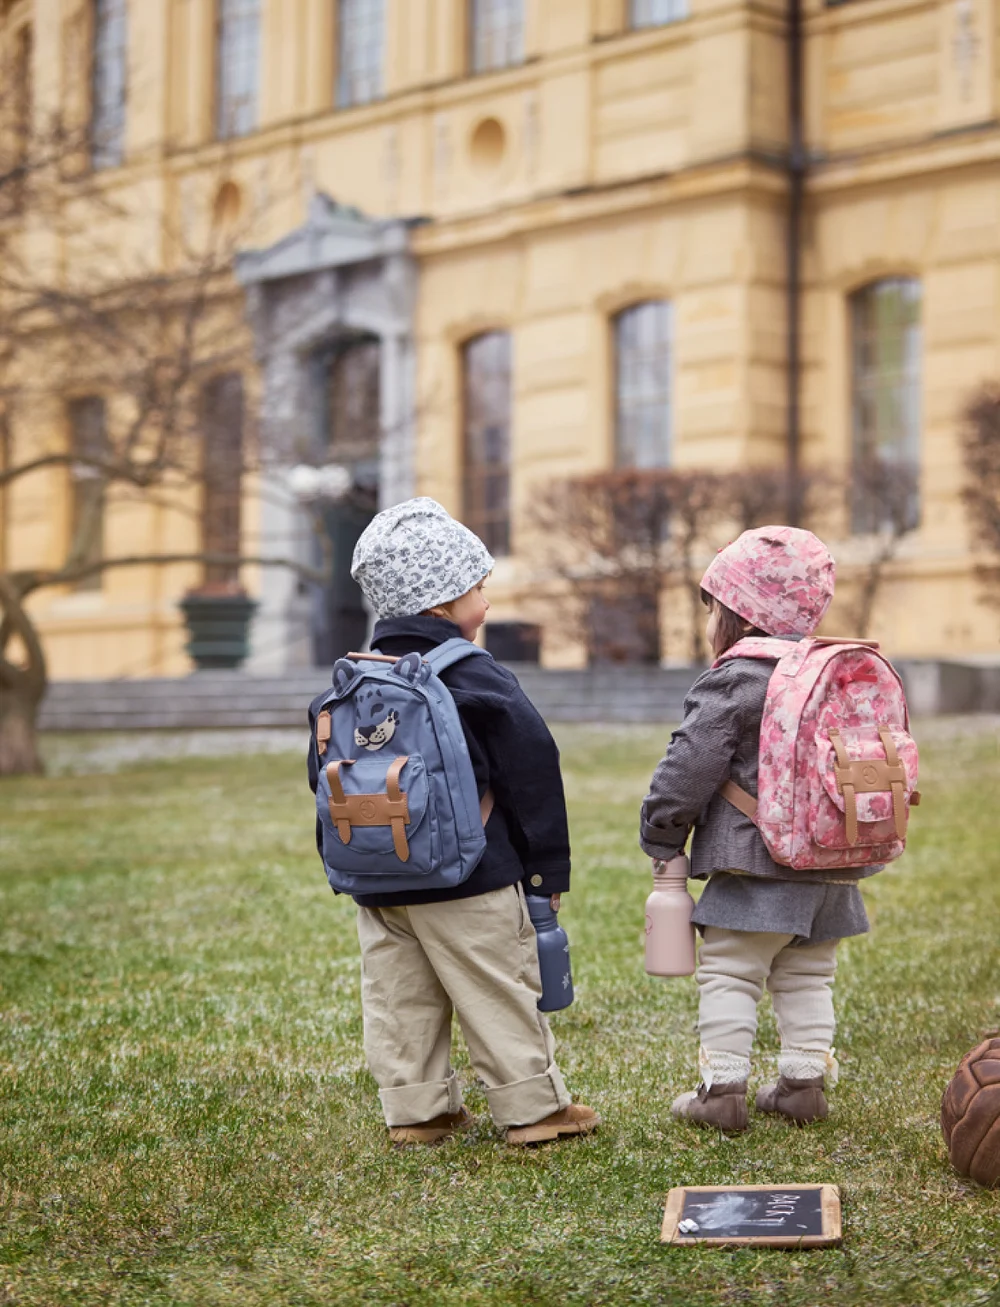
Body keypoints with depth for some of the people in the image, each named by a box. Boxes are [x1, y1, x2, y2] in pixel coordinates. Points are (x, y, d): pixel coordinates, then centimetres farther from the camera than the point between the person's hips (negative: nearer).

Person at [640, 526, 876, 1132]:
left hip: (758, 864, -7)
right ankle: (806, 1081, 17)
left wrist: (663, 837, -1)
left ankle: (723, 1088, -4)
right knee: (807, 977, 16)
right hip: (833, 868, 7)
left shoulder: (730, 684, -11)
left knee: (728, 974, -2)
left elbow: (690, 769, -13)